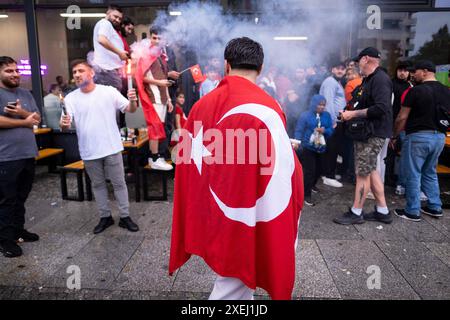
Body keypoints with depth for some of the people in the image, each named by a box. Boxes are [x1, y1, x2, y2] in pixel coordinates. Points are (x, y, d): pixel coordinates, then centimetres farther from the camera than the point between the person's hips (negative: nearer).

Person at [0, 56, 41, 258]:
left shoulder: (26, 94, 13)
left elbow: (37, 118, 8)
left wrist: (22, 112, -13)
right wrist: (25, 121, -9)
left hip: (28, 154, 6)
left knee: (21, 197, 16)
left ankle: (18, 230, 30)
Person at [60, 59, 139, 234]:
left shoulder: (109, 91, -4)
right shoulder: (70, 98, 0)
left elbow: (129, 109, -3)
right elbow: (66, 124, -8)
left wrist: (132, 101, -26)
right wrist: (63, 124, -32)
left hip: (112, 148, -2)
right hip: (89, 152, 2)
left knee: (119, 183, 7)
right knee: (98, 184, 15)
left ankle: (125, 217, 20)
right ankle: (105, 217, 30)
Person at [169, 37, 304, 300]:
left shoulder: (202, 105, -2)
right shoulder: (264, 108, -19)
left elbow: (188, 167, 5)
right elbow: (283, 174, -20)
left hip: (209, 218, 6)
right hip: (245, 221, -6)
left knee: (236, 276, 27)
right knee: (235, 284, 13)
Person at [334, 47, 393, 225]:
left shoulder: (380, 79, -15)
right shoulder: (369, 79, 16)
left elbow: (381, 108, -26)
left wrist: (353, 114, -20)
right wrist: (351, 114, 5)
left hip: (374, 133, -10)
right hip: (367, 131, 10)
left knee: (362, 172, -3)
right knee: (371, 170, 14)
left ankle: (356, 213, 9)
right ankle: (382, 211, 24)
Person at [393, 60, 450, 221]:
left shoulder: (416, 90, -12)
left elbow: (402, 118, -10)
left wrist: (394, 135, 1)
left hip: (418, 137, -7)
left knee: (413, 175, 3)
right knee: (430, 173, 21)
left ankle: (412, 211, 8)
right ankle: (435, 207, 26)